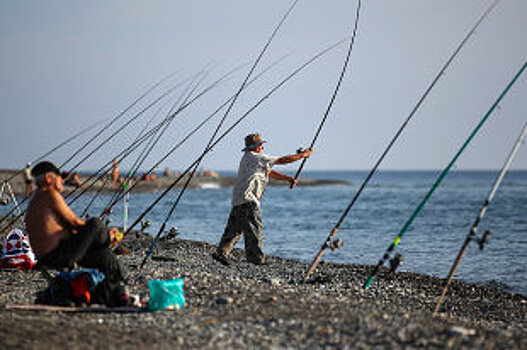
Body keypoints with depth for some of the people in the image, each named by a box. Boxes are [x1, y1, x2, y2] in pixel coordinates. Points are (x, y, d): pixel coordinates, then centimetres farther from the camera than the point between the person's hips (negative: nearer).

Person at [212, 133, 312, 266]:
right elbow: (282, 160, -6)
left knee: (234, 229, 10)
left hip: (238, 200, 10)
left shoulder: (248, 158, 21)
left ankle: (221, 252, 8)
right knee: (255, 228, -8)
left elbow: (269, 172, 25)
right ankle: (256, 258, -9)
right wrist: (302, 155, 5)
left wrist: (287, 178, 17)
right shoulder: (257, 158, -9)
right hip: (247, 200, -10)